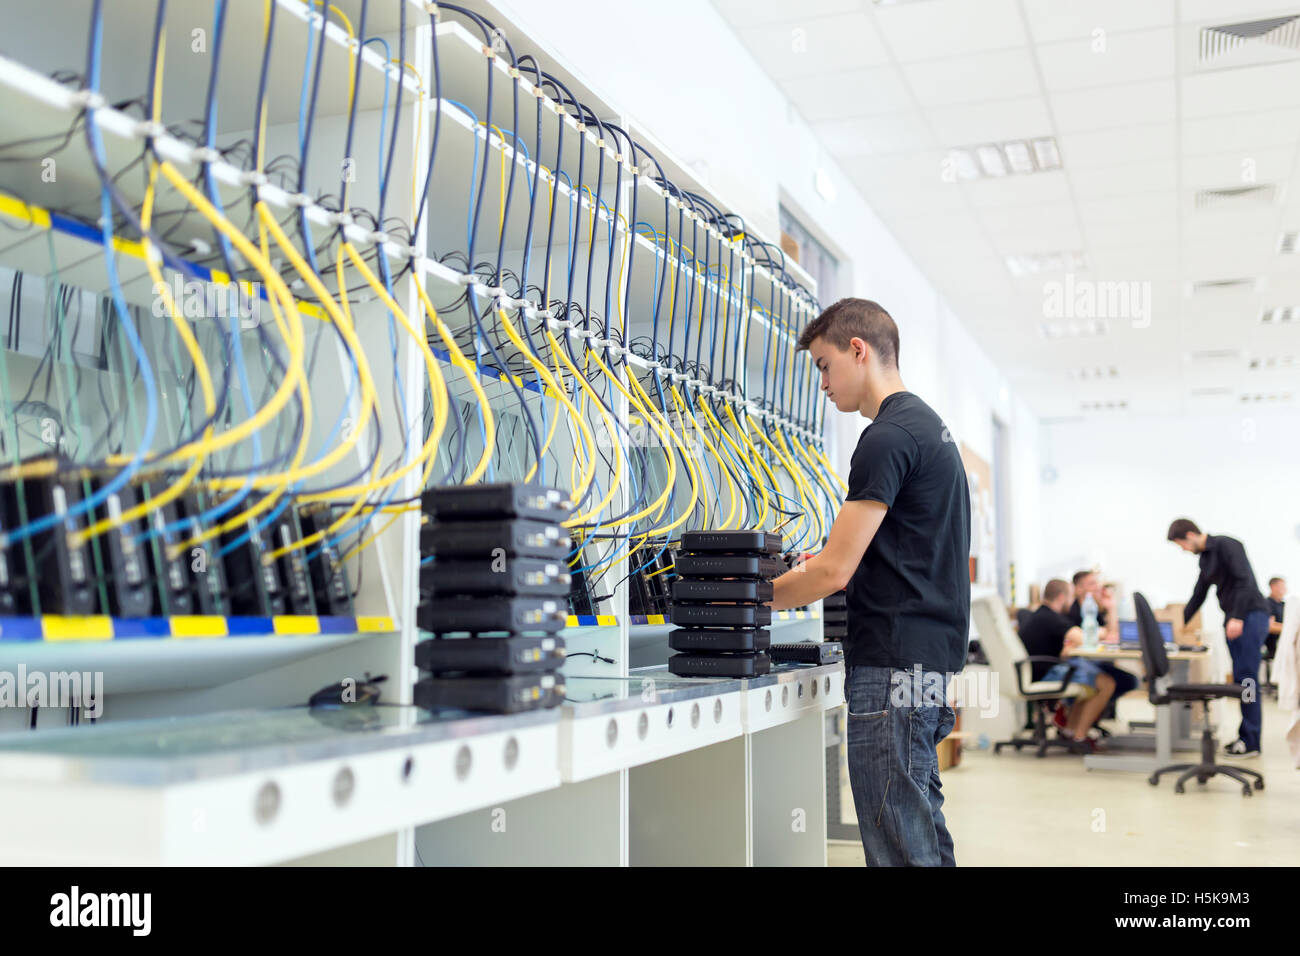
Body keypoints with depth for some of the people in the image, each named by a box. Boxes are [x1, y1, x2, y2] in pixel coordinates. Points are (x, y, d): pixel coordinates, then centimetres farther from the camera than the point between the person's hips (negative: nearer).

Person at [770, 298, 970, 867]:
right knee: (924, 833, 15)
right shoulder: (928, 425, 18)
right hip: (927, 661, 10)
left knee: (898, 846, -6)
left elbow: (834, 571, -17)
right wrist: (813, 567, 17)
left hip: (893, 669, -10)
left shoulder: (889, 436, -14)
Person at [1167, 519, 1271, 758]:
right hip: (1232, 619, 9)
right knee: (1240, 679, 7)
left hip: (1251, 615, -9)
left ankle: (1251, 742, -7)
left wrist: (1237, 618, -23)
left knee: (1246, 677, -9)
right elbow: (1198, 597, 23)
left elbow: (1245, 580, -18)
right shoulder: (1205, 558, 17)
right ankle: (1246, 735, 11)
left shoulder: (1225, 545, -10)